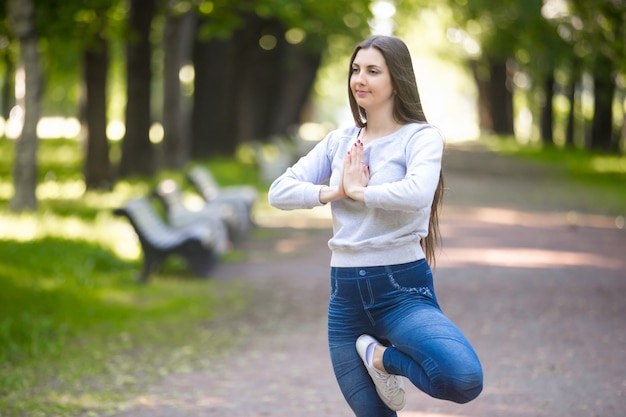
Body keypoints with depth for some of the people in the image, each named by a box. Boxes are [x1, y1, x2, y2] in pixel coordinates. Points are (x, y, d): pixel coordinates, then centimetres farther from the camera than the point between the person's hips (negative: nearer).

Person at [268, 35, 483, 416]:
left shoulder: (421, 137, -4)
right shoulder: (339, 142, 12)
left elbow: (417, 193, -25)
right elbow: (279, 191, 6)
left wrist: (359, 190, -12)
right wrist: (333, 191, -8)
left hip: (402, 288, -4)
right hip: (345, 294, 5)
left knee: (464, 380, -29)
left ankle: (381, 357, -1)